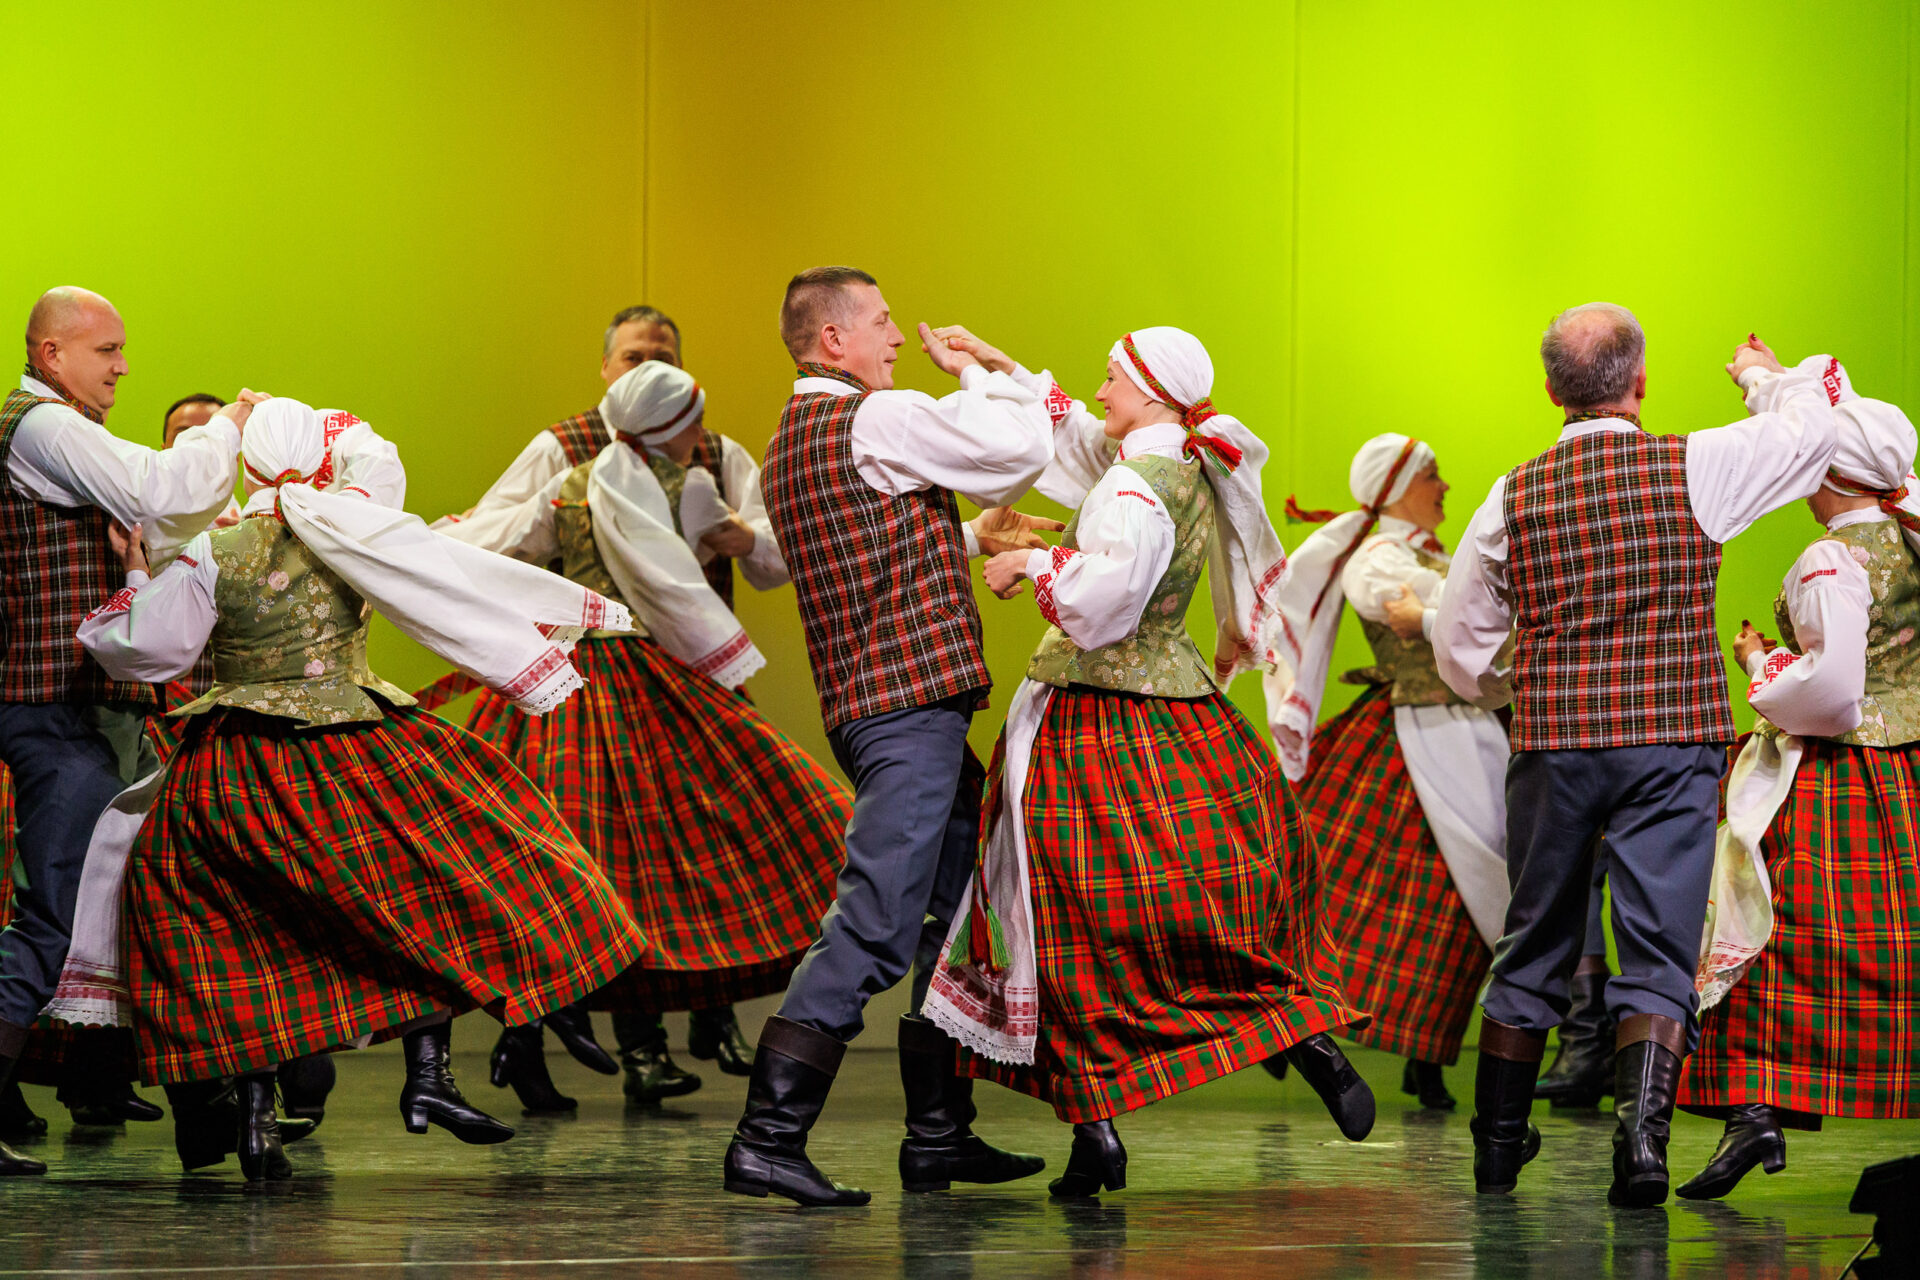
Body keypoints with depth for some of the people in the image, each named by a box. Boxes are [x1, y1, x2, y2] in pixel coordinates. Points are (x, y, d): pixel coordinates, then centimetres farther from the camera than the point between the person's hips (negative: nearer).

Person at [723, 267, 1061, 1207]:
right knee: (874, 925, -14)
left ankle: (939, 1137, 19)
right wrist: (974, 369, 8)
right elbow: (1025, 445, -7)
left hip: (869, 701, 10)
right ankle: (767, 1138, -17)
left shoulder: (788, 447, 19)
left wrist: (972, 537, 23)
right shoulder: (877, 420, -11)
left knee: (956, 916, 15)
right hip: (912, 701, -10)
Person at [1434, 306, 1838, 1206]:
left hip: (1550, 743, 2)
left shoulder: (1514, 498, 2)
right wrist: (1761, 376, 32)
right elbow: (1811, 428, 12)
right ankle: (1641, 1131, -21)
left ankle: (1497, 1147, 24)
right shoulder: (1695, 469, -6)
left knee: (1532, 951, 15)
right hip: (1673, 742, -2)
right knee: (1658, 951, -2)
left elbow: (1458, 652, 9)